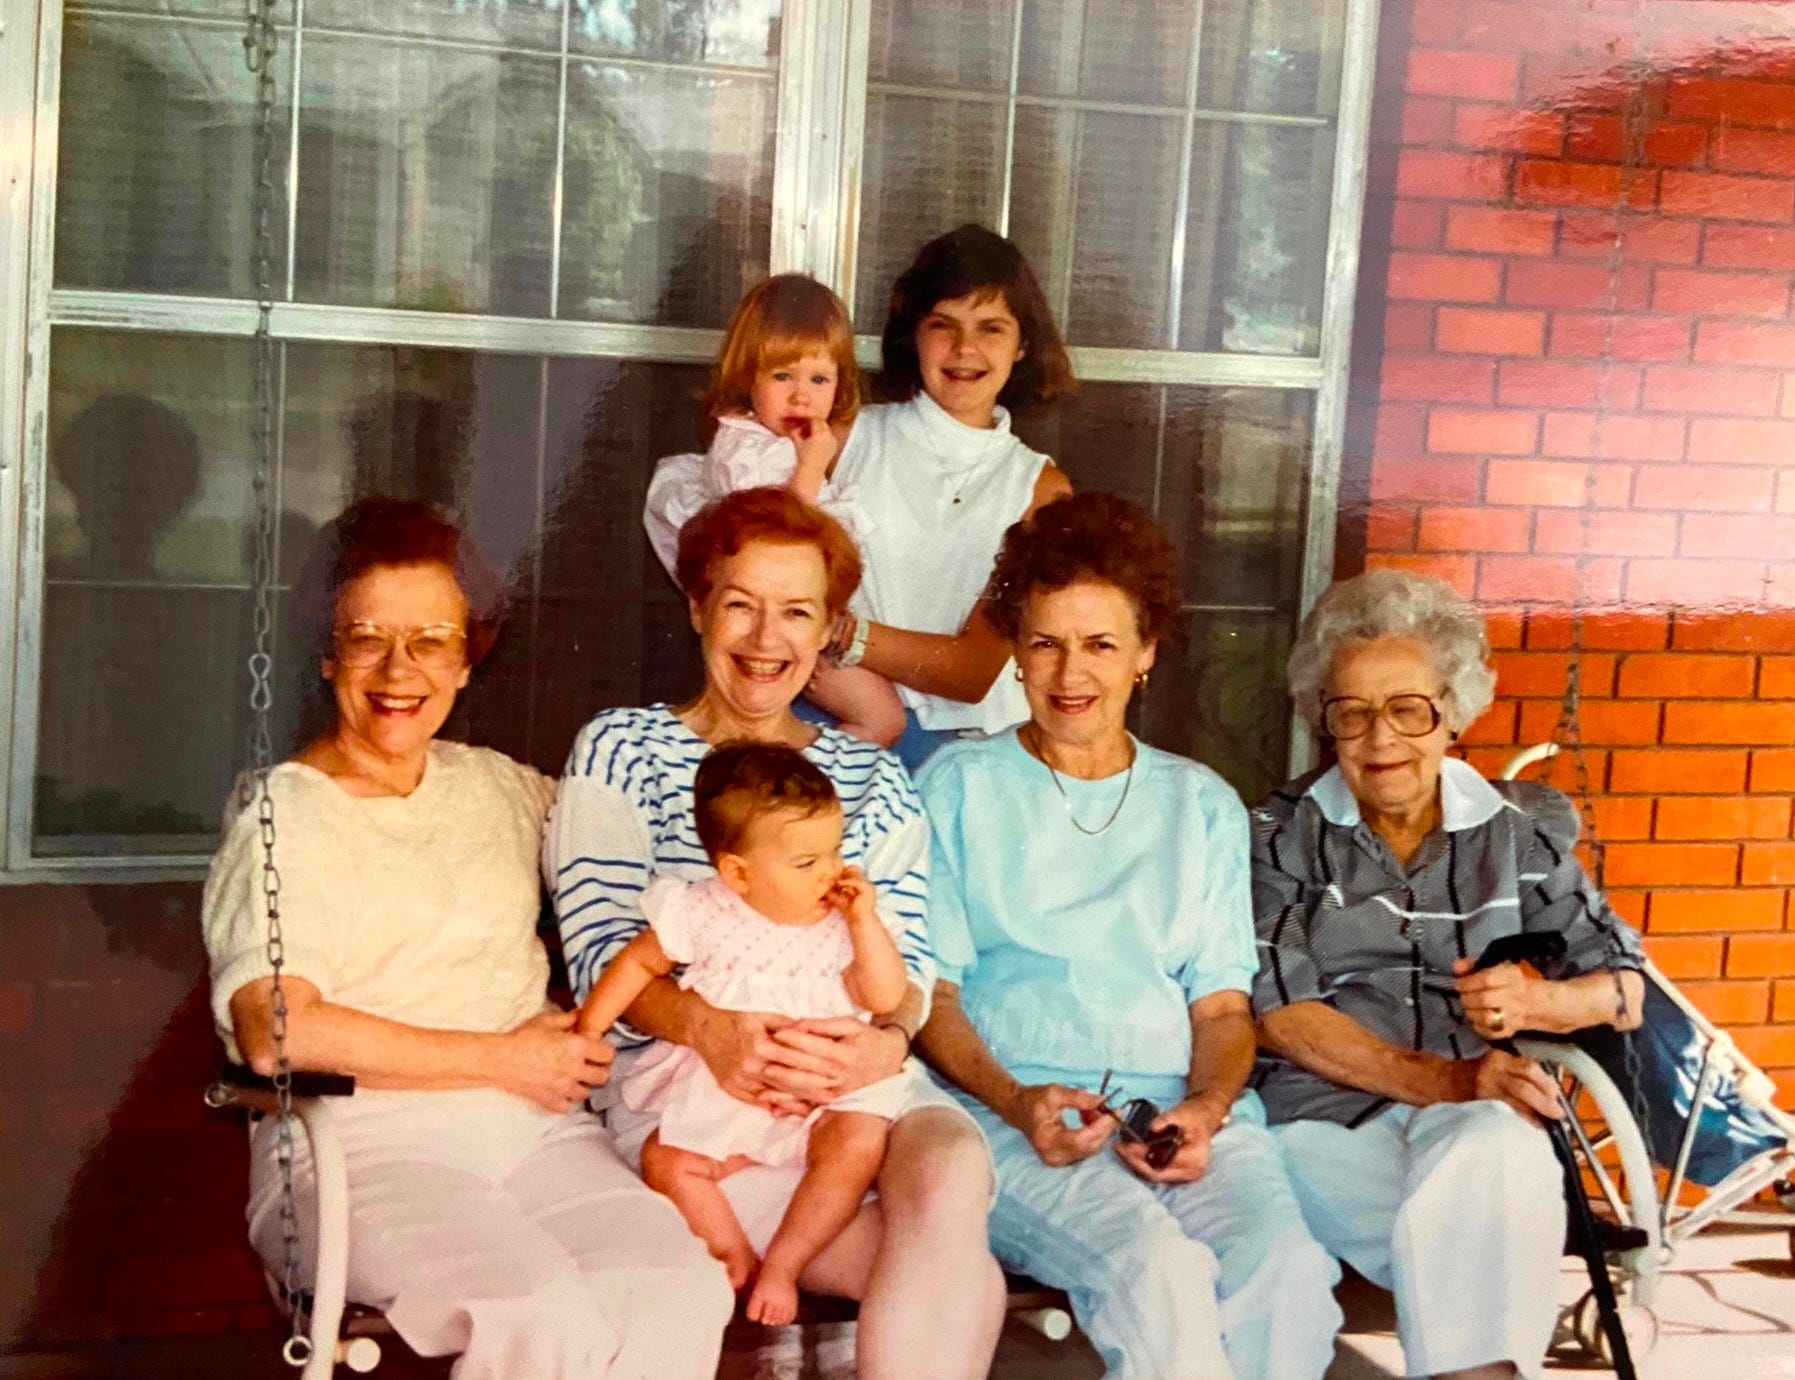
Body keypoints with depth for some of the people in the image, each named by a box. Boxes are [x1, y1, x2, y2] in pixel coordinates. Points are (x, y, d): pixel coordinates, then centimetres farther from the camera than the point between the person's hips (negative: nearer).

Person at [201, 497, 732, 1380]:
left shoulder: (498, 787, 20)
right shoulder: (282, 815, 3)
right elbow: (275, 1033, -12)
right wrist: (502, 1058, -8)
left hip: (536, 1131, 5)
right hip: (364, 1146, -5)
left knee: (680, 1292, -25)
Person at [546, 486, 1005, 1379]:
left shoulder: (873, 781, 20)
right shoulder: (620, 750, 9)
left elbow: (907, 956, 9)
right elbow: (601, 947, -2)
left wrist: (883, 1041, -16)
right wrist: (708, 1029, -23)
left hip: (851, 1078, 4)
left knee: (954, 1172, -33)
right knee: (961, 1282, -27)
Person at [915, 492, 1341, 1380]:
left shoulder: (1203, 806, 21)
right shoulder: (960, 785, 12)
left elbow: (1222, 1005, 15)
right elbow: (930, 992, 5)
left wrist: (1204, 1111, -7)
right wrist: (1016, 1102, -13)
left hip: (1189, 1116, 3)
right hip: (1016, 1120, -3)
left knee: (1290, 1275, -30)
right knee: (1161, 1274, -35)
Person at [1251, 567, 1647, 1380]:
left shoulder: (1520, 831, 13)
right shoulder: (1283, 835, 7)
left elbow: (1626, 991, 14)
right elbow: (1279, 1015, -4)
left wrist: (1537, 1000, -11)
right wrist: (1443, 1081, -16)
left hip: (1483, 1109, 2)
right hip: (1326, 1109, -2)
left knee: (1490, 1165, -35)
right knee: (1479, 1240, -32)